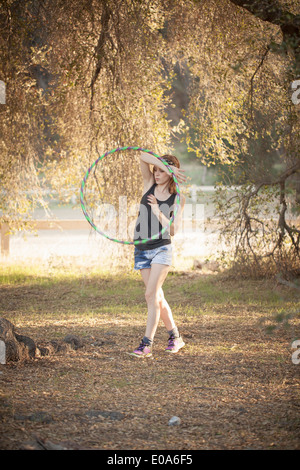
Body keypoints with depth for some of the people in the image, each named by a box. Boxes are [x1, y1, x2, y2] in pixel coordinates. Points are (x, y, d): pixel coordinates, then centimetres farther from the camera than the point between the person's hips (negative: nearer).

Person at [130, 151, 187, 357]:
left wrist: (157, 211, -17)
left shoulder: (178, 199, -2)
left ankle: (147, 344, -15)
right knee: (157, 296, 8)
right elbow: (143, 157, -8)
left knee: (151, 294, -14)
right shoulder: (150, 185, 6)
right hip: (142, 249, 4)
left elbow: (173, 230, -8)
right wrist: (167, 167, -16)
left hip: (161, 249, -4)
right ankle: (175, 337, 22)